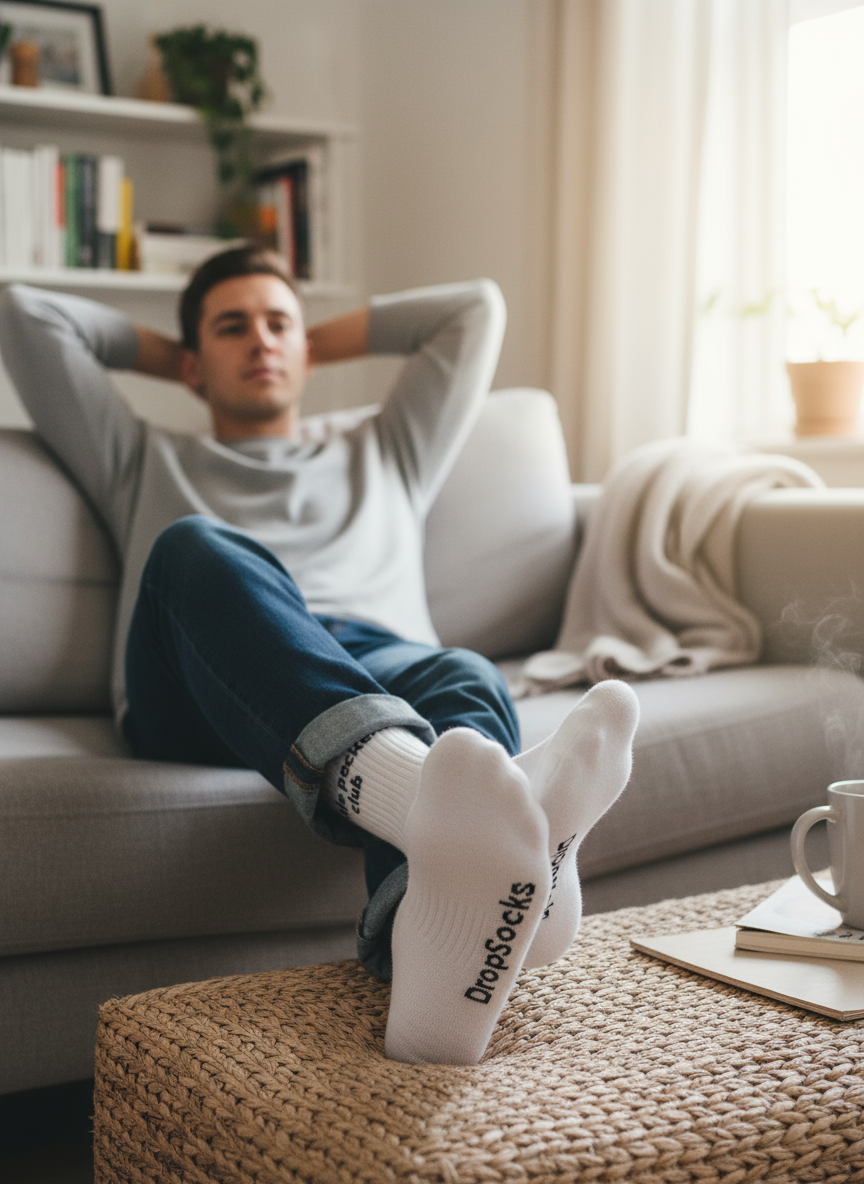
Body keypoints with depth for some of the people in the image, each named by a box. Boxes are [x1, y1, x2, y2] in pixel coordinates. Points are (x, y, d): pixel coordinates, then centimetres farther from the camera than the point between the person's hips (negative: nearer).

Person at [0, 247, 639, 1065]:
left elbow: (477, 308, 45)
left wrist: (325, 342, 48)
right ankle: (427, 797, -68)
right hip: (196, 700, -1)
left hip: (378, 658, 2)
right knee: (198, 548, -37)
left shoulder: (382, 455, 42)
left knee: (464, 678, -36)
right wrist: (160, 352, 48)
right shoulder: (146, 463, 39)